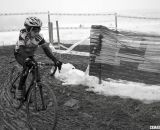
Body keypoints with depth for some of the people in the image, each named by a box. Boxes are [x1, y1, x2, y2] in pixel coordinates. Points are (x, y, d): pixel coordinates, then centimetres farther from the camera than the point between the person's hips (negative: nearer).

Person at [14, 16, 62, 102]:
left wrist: (56, 60, -36)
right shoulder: (23, 35, -29)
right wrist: (26, 59, -61)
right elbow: (21, 49, -41)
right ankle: (19, 90, -19)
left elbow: (46, 48, -24)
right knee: (27, 67, -33)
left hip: (30, 55, 5)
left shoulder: (39, 36, -20)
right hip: (19, 54, -5)